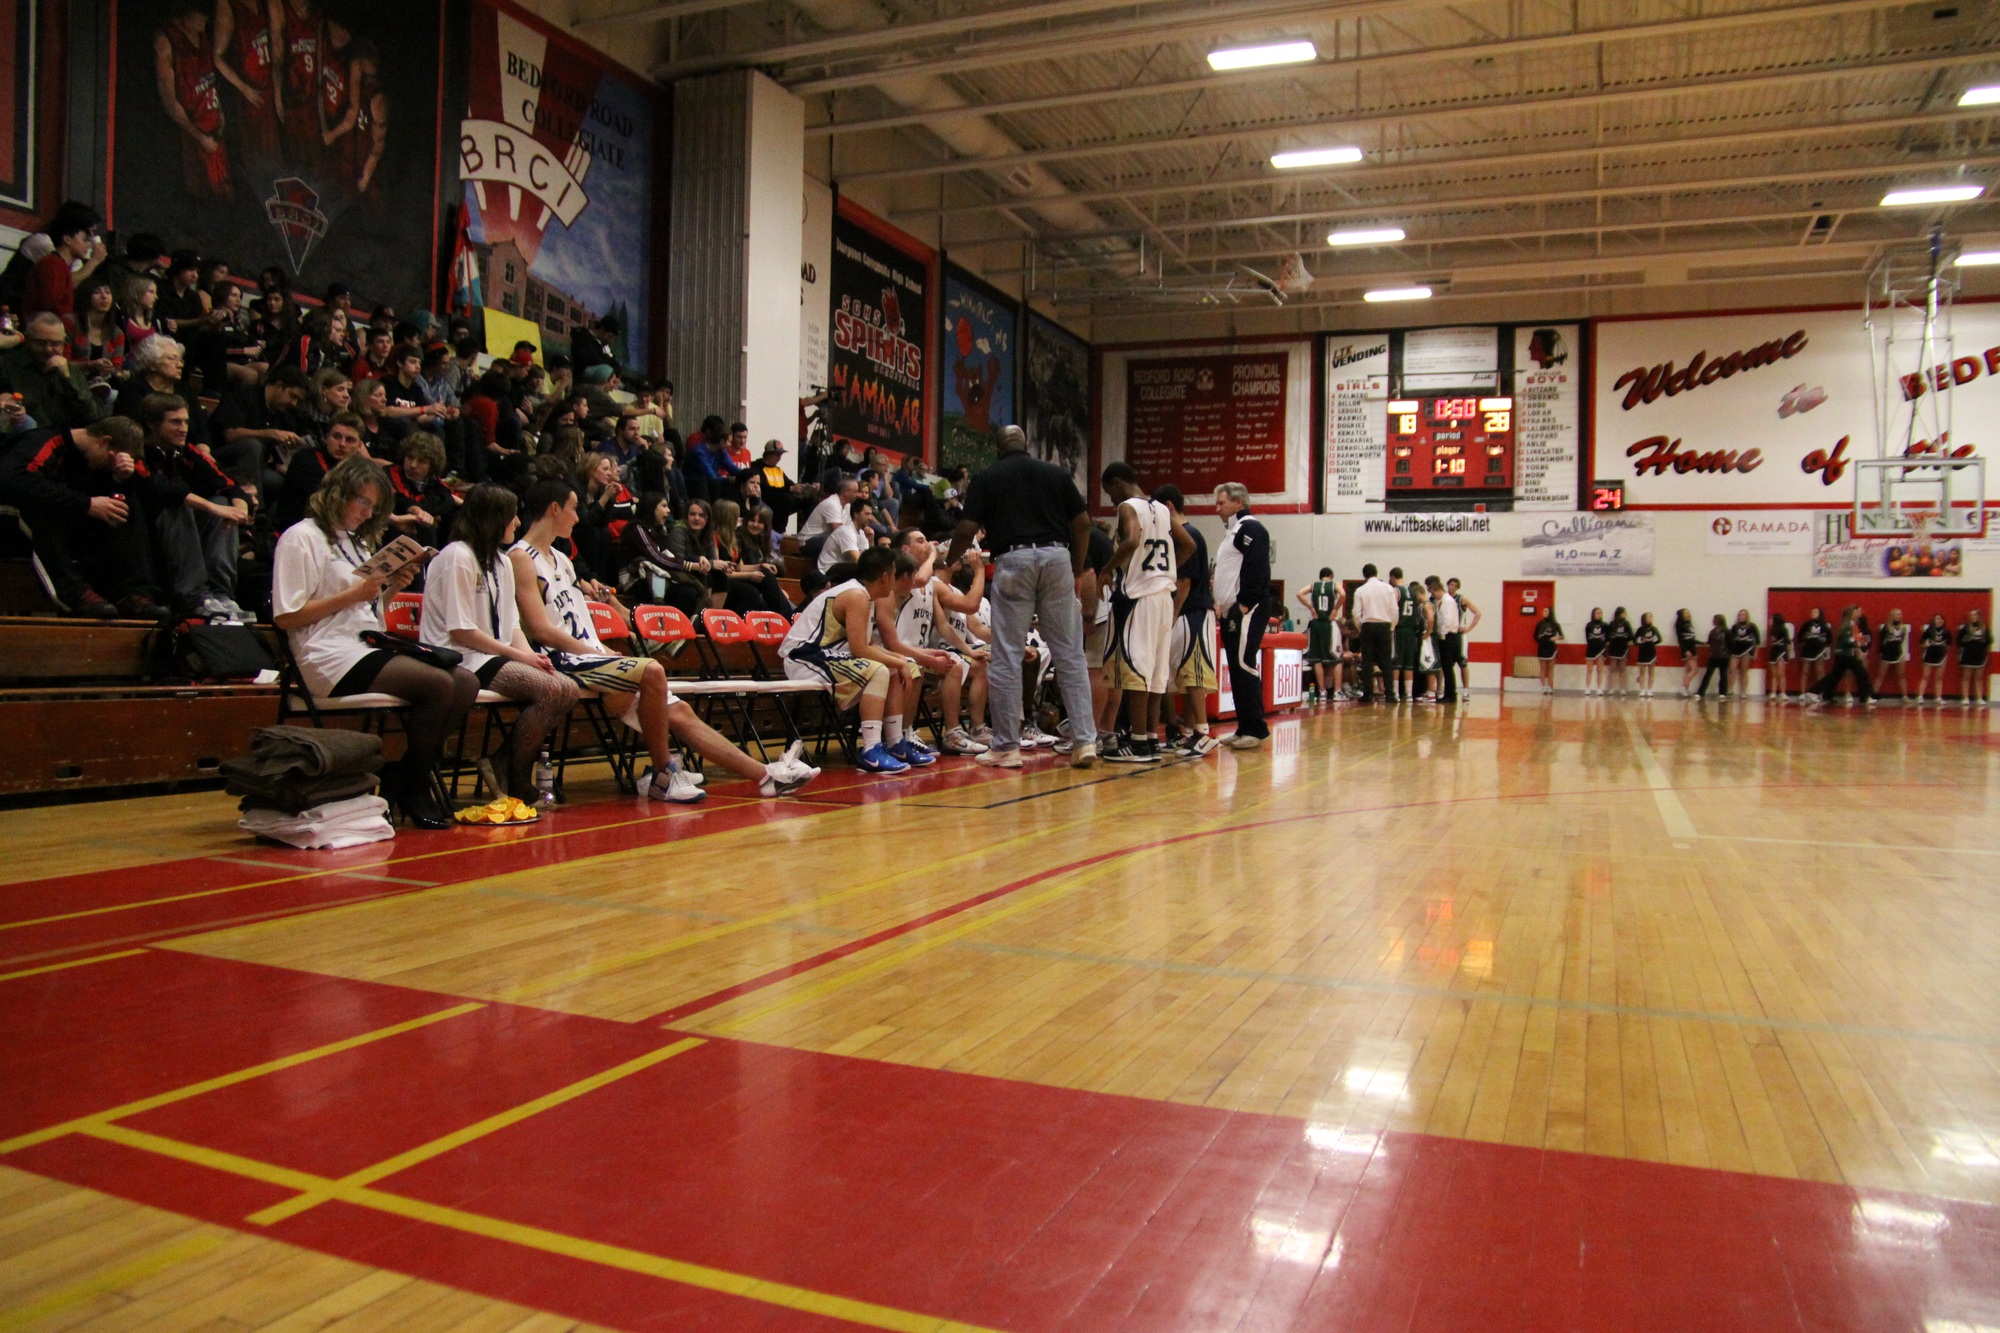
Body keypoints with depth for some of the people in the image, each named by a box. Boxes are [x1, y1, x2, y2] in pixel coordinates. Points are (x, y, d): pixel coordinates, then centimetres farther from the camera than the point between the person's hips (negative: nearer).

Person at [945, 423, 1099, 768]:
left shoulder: (986, 478, 8)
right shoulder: (1056, 473, 14)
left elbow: (967, 529, 1)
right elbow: (1082, 523, 9)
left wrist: (949, 561, 18)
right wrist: (1077, 570, 17)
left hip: (1013, 560, -2)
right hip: (1056, 557, 2)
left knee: (1007, 656, 3)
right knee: (1069, 654, 6)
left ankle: (1007, 747, 5)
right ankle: (1085, 741, 4)